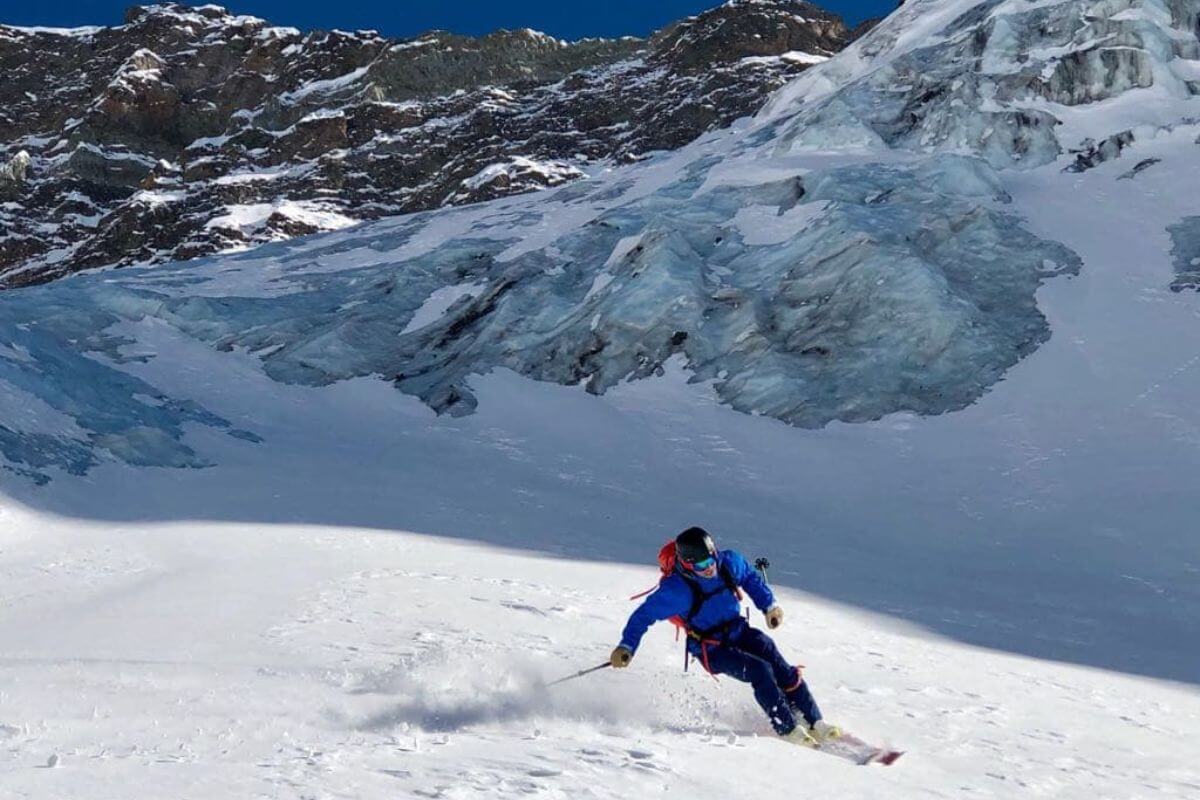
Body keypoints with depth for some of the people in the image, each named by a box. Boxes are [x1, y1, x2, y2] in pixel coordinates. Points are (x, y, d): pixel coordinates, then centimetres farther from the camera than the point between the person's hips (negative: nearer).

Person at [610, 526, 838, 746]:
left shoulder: (729, 562, -9)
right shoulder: (676, 589, -23)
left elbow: (751, 578, 13)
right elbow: (644, 615, -15)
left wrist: (769, 606, 5)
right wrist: (627, 647, -24)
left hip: (739, 631, 5)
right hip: (712, 650, -5)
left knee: (783, 670, -11)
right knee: (760, 671, -24)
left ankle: (815, 724, -1)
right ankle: (787, 729, -14)